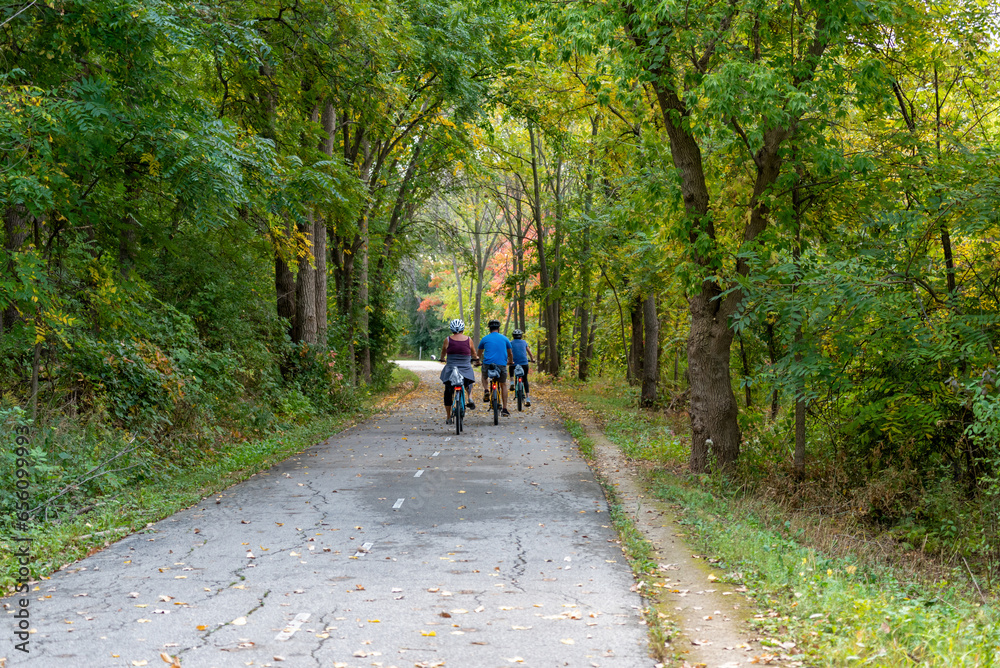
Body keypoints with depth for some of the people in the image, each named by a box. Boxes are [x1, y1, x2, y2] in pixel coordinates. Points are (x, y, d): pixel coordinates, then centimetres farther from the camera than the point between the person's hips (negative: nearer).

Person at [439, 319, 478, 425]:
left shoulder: (448, 340, -3)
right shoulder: (469, 340, -2)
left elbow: (443, 353, 14)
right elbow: (474, 354, 14)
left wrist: (442, 359, 37)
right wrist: (476, 358, 37)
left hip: (450, 371, -1)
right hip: (466, 371, 1)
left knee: (448, 393, 14)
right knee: (469, 382, 33)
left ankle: (448, 418, 13)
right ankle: (469, 398, 10)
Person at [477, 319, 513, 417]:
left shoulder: (485, 339, 9)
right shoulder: (504, 339, 11)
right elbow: (510, 353, 24)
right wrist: (510, 362, 45)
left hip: (488, 364, 0)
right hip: (502, 365, 0)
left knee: (484, 377, 33)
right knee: (503, 385, 19)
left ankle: (486, 390, 4)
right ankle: (505, 409, 13)